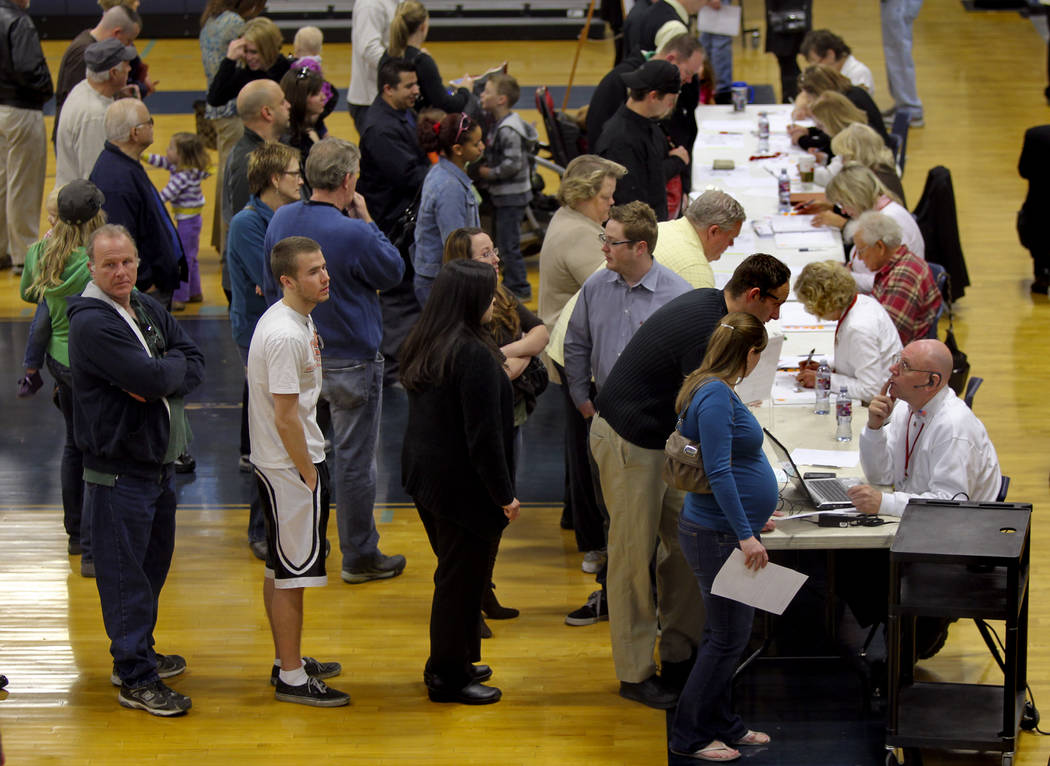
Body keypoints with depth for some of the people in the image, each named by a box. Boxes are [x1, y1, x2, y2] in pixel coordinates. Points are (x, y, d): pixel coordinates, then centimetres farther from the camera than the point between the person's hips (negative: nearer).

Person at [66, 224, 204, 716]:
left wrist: (159, 380, -15)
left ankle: (138, 652, 35)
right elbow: (152, 378, -26)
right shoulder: (92, 324, -18)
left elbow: (195, 366, 3)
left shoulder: (148, 310, 9)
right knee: (125, 574, -3)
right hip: (118, 469, -9)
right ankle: (135, 680, 1)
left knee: (153, 563, 19)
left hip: (159, 463, 9)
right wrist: (175, 366, -5)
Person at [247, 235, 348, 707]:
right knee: (292, 572, -4)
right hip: (289, 468, -11)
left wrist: (312, 468, 20)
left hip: (275, 465, 11)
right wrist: (309, 475, -16)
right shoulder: (285, 335, -23)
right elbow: (286, 418, -23)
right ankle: (291, 678, 1)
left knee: (279, 569, 18)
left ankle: (287, 660, 30)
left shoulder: (296, 320, 10)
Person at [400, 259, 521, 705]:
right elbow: (483, 434, -22)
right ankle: (449, 677, 10)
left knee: (455, 572, 21)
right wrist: (505, 494, -16)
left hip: (424, 474, 9)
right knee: (462, 577, 2)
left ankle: (448, 663, 31)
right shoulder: (474, 356, -23)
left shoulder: (422, 346, 5)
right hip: (462, 483, -9)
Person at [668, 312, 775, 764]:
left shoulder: (718, 390, 13)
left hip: (725, 529, 11)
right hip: (719, 535, -11)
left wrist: (752, 513, 34)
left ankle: (723, 725, 28)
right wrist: (746, 534, -26)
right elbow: (718, 471, -26)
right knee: (728, 638, -3)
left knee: (725, 636, 18)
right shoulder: (715, 395, -20)